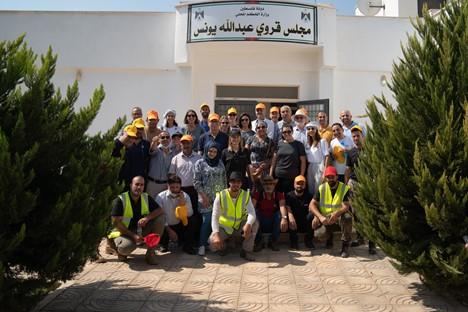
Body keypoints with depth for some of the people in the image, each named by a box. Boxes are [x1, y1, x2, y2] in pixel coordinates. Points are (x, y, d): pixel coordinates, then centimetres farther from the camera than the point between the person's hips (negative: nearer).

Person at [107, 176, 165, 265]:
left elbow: (160, 211, -3)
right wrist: (133, 236, -25)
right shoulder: (120, 200, -14)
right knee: (125, 247, -40)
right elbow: (116, 222, -17)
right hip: (124, 232, -5)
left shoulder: (146, 198, 1)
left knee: (161, 218, -15)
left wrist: (147, 218, -24)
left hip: (141, 231, 5)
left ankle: (150, 253, -13)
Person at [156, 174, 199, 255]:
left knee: (194, 221, -22)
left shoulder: (185, 196, -6)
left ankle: (187, 245, -2)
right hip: (166, 226, -2)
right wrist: (169, 230, -20)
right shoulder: (161, 197, -14)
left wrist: (183, 203, -26)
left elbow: (190, 215, -10)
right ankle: (165, 244, 7)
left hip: (180, 225, 2)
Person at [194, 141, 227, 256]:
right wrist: (204, 196, -9)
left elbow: (224, 180, 14)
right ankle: (202, 245, 1)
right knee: (207, 221, -9)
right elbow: (196, 182, -4)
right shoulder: (200, 163, 0)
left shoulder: (220, 163, 12)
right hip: (206, 197, -4)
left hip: (220, 197, 4)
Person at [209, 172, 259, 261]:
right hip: (224, 227, -2)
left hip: (240, 226, 2)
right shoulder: (221, 196, -17)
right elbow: (215, 217, -22)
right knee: (213, 243, -28)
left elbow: (252, 213, -24)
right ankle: (222, 246, 12)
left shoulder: (246, 195, -11)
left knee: (254, 223, -26)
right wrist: (216, 234, -37)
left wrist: (248, 224, -47)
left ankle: (246, 251, -9)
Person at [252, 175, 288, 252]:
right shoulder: (257, 194, -5)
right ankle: (259, 242, -12)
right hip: (261, 224, 0)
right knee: (255, 212, -27)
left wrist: (284, 218, -43)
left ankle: (273, 241, -11)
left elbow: (282, 206, -23)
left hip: (273, 224, 0)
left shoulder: (279, 195, -3)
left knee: (280, 213, -26)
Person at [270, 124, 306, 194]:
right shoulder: (279, 144, 9)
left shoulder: (298, 145, 3)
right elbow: (274, 160, 11)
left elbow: (303, 161, 2)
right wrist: (270, 175, 6)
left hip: (293, 178, -2)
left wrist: (301, 177, -5)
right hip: (278, 177, 2)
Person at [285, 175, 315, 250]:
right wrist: (290, 217, -41)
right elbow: (287, 208, -19)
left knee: (311, 215, -28)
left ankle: (309, 240, -9)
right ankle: (293, 240, -10)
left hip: (305, 225, 1)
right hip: (294, 224, -1)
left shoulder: (308, 196, 3)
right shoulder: (289, 195, -3)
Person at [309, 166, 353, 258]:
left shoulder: (345, 188, -6)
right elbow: (312, 205, -7)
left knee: (347, 217, -36)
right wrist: (320, 217, -26)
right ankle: (329, 239, 8)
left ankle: (345, 245, -16)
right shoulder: (321, 188, 1)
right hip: (325, 218, 2)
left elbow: (346, 206, -20)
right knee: (315, 223, -28)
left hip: (339, 216, -2)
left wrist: (336, 214, -43)